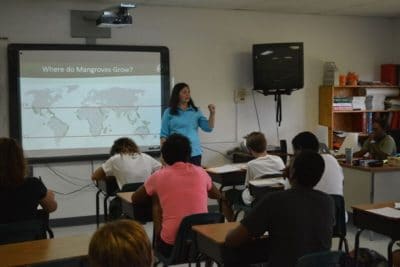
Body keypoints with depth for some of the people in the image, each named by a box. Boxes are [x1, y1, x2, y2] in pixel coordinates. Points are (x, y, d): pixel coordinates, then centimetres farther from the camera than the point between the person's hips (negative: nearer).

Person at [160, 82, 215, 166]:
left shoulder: (196, 111, 9)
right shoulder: (169, 112, 3)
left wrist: (212, 113, -11)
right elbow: (164, 134, 3)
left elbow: (208, 128, 2)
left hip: (194, 153, 2)